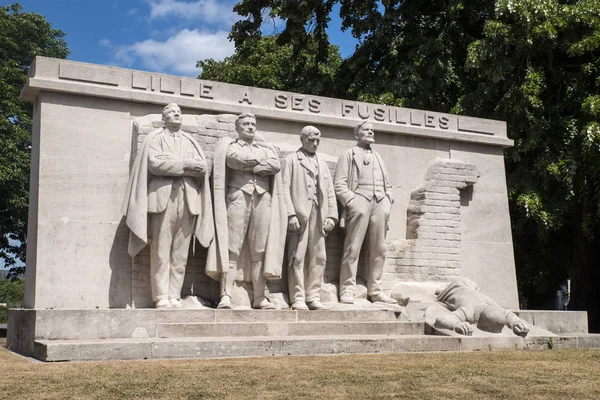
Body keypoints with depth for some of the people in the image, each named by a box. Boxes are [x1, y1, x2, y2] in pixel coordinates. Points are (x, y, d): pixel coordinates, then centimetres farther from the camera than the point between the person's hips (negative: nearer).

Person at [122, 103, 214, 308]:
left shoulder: (190, 142, 22)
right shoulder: (155, 138, 11)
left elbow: (202, 167, 7)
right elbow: (154, 163, -6)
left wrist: (171, 162, -5)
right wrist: (184, 164, -4)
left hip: (187, 199, 4)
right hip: (163, 197, -3)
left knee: (180, 252, -1)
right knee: (161, 250, -6)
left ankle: (174, 295, 2)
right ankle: (161, 296, -4)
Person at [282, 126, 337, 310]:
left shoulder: (322, 163, 23)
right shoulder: (291, 160, 8)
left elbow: (330, 191, 18)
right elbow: (285, 189, -1)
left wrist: (331, 216, 6)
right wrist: (291, 214, -13)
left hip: (319, 215, 5)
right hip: (299, 214, -5)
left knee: (318, 257, 1)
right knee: (298, 257, -6)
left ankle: (313, 297, 6)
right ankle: (298, 298, -3)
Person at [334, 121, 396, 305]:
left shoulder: (378, 157, 28)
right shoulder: (348, 155, 11)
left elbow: (387, 184, 26)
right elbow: (339, 184, 1)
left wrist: (388, 201, 8)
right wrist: (351, 201, -12)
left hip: (380, 203, 5)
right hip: (360, 201, -5)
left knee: (378, 249, 2)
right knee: (353, 248, -10)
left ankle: (375, 290, 8)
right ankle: (347, 291, -9)